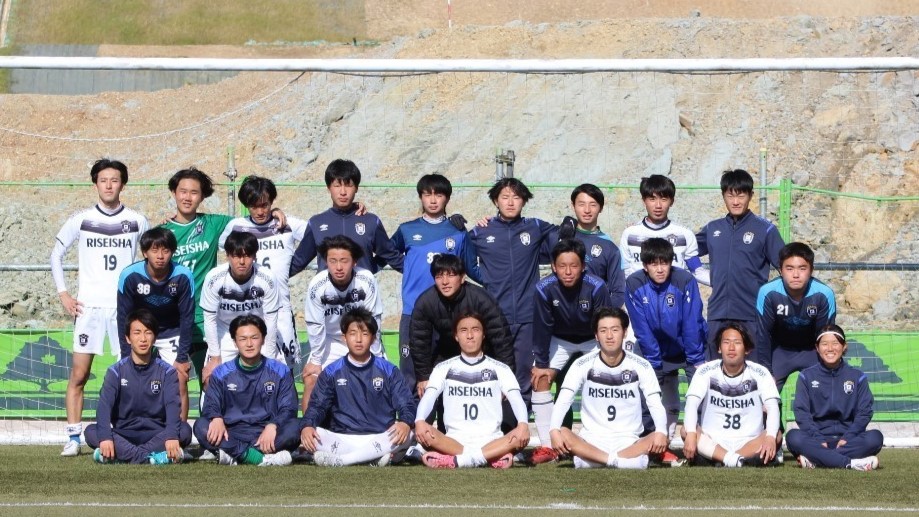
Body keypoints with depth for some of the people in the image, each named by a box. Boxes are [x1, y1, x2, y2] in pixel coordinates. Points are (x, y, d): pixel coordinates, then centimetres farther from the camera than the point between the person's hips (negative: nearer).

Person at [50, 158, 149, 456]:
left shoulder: (137, 222, 5)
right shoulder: (81, 220, 3)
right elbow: (57, 254, 13)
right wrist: (62, 293, 4)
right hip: (88, 307, 0)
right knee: (79, 374, -4)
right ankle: (73, 438, 1)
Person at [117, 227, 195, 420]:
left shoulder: (183, 276, -24)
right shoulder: (130, 276, -24)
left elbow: (187, 318, -14)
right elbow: (124, 318, -14)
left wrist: (182, 358, -14)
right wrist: (127, 358, -14)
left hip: (172, 334, 0)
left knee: (180, 382, -9)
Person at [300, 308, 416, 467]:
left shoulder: (388, 371, 9)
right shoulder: (331, 373, 11)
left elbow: (406, 405, 3)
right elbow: (317, 405, 5)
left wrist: (405, 422, -22)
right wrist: (307, 426, -19)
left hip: (380, 440, 0)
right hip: (341, 440, 0)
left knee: (407, 436, -31)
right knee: (308, 434, -28)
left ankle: (337, 460, -35)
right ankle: (375, 458, -38)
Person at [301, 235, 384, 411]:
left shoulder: (367, 281, -27)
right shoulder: (317, 286, -26)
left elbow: (374, 319, -17)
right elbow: (315, 325, -15)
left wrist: (374, 356, -12)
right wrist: (316, 360, -9)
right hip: (330, 341, 0)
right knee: (310, 379, -9)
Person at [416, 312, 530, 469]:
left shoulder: (500, 369, 10)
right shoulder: (444, 368, 11)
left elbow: (516, 399, -5)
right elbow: (428, 397, -3)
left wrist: (523, 424, -27)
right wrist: (419, 421, -26)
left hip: (491, 441, 0)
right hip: (454, 442, 0)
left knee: (522, 436, -31)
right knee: (423, 433, -31)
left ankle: (456, 460, -34)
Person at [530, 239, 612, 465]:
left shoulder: (597, 287, -32)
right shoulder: (545, 288, -29)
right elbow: (542, 328, -18)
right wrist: (541, 364, -15)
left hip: (593, 340, -1)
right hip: (559, 340, 1)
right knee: (540, 379, -14)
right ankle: (547, 446, -10)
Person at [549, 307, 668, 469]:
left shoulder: (641, 366, 0)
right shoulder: (583, 365, -2)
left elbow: (655, 404, -8)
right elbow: (563, 401, -10)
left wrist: (661, 432, -29)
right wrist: (554, 430, -30)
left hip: (629, 442, 0)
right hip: (591, 441, 0)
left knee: (660, 440, -30)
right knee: (562, 434, -31)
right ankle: (615, 460, -38)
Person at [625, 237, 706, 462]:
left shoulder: (685, 281, -23)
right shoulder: (634, 284, -18)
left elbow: (692, 324, -20)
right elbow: (642, 330, -14)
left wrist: (697, 360, -18)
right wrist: (654, 362, -13)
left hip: (690, 347, -1)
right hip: (659, 351, 2)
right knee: (667, 404, 3)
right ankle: (662, 446, 14)